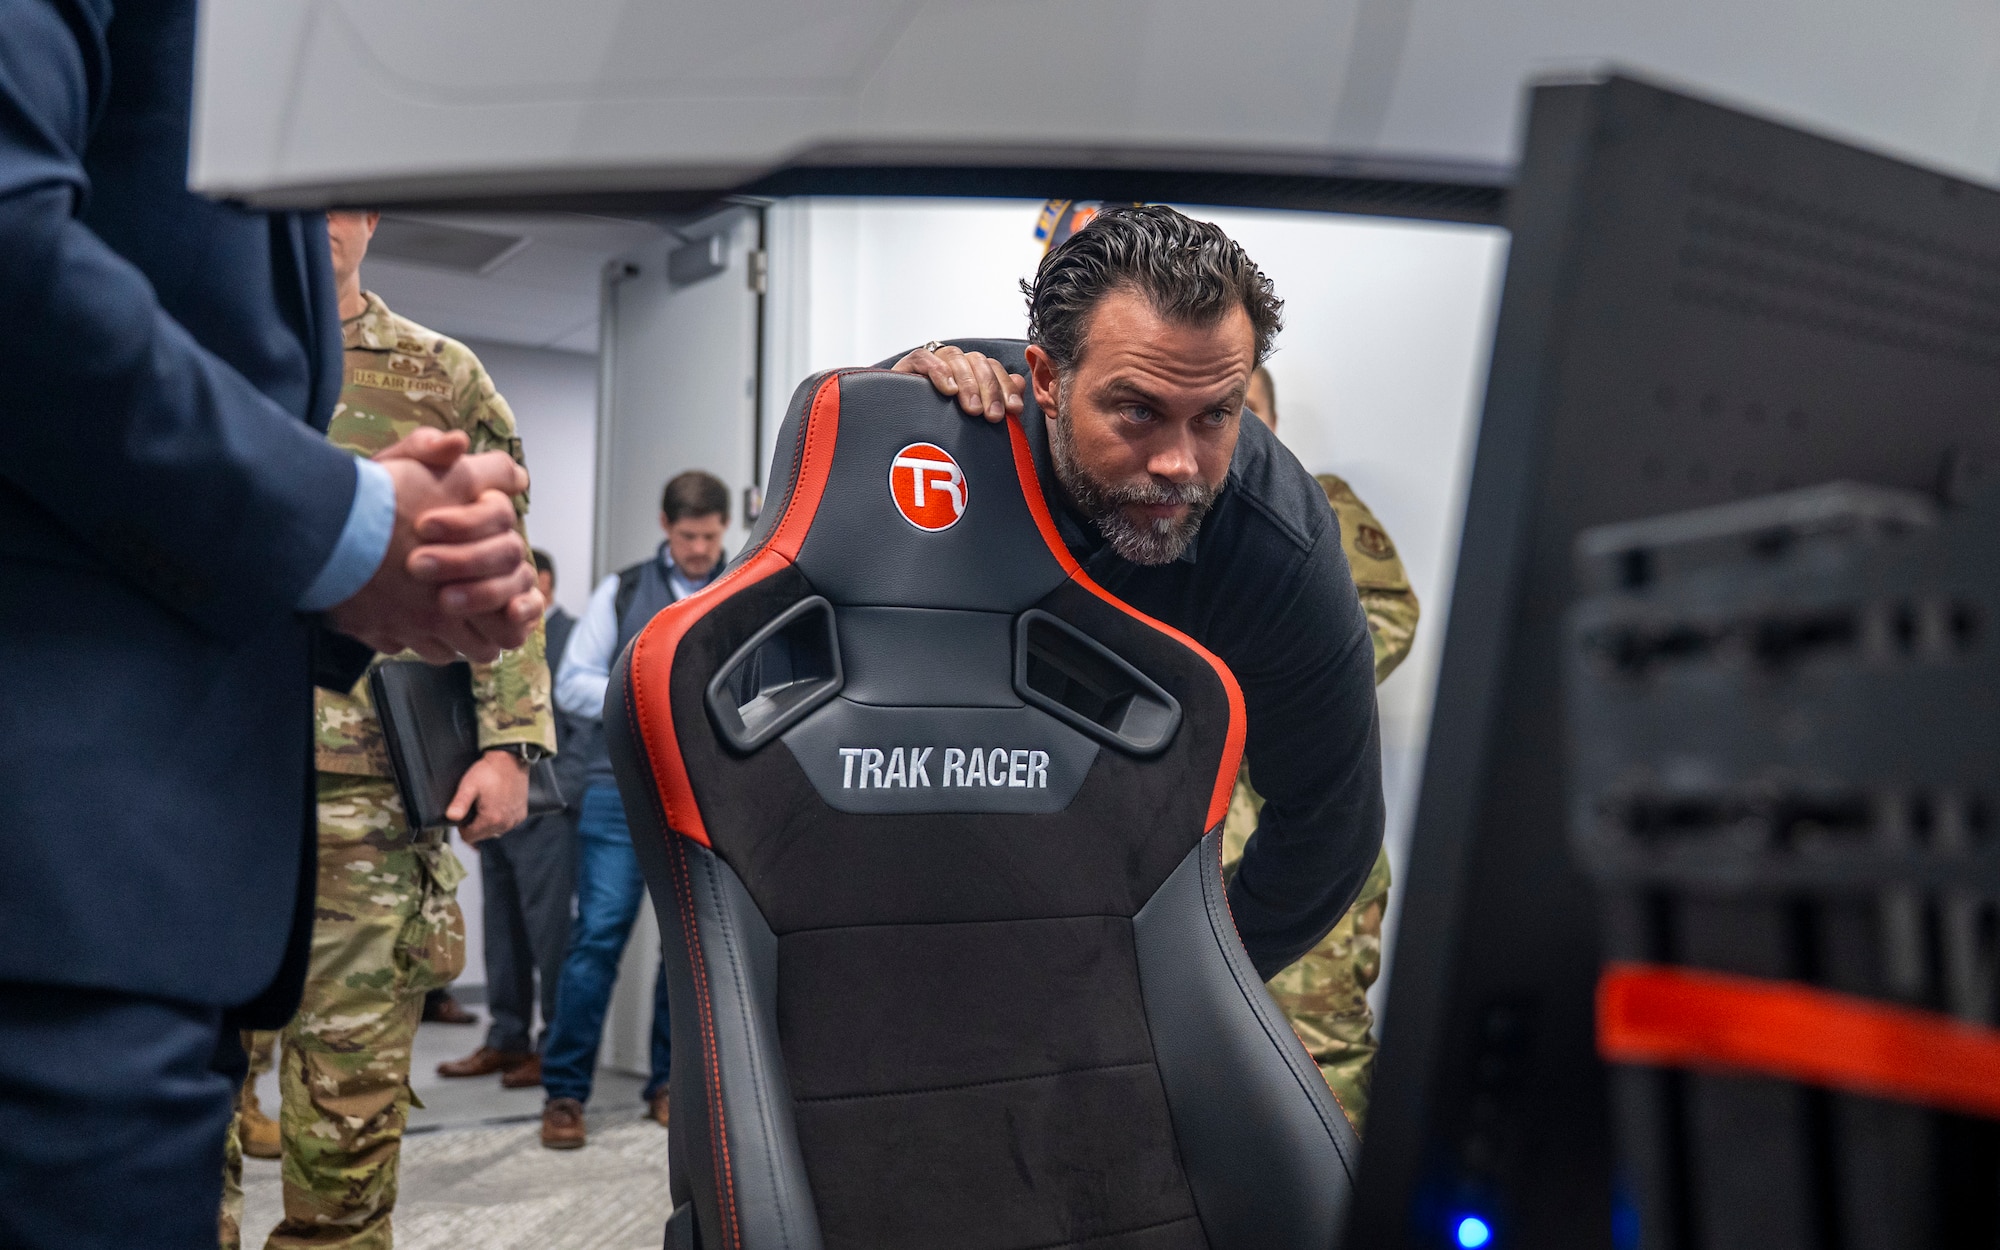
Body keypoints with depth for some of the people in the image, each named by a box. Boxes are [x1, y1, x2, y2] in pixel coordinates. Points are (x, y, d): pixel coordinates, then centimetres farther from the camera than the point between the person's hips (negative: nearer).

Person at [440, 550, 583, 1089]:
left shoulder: (573, 638, -4)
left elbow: (586, 731, -11)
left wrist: (555, 798, -15)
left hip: (545, 815, -8)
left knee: (550, 933, -4)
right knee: (503, 935, 11)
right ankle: (507, 1039, 19)